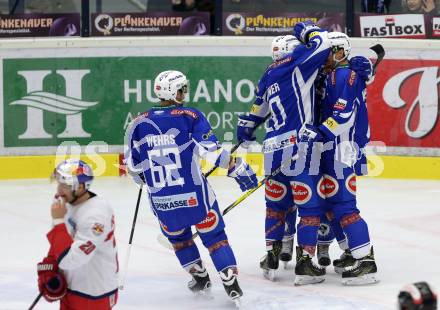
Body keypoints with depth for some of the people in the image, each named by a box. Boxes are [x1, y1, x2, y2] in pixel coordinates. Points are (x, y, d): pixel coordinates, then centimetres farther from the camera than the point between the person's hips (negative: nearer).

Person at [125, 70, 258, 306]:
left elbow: (134, 166, 7)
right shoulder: (190, 117, -7)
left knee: (177, 237, 27)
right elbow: (212, 150, -14)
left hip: (161, 200, 3)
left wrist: (146, 180, 28)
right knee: (214, 236, 9)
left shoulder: (139, 124, 2)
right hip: (194, 195, -3)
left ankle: (199, 277, 31)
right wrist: (238, 169, -6)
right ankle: (231, 284, 0)